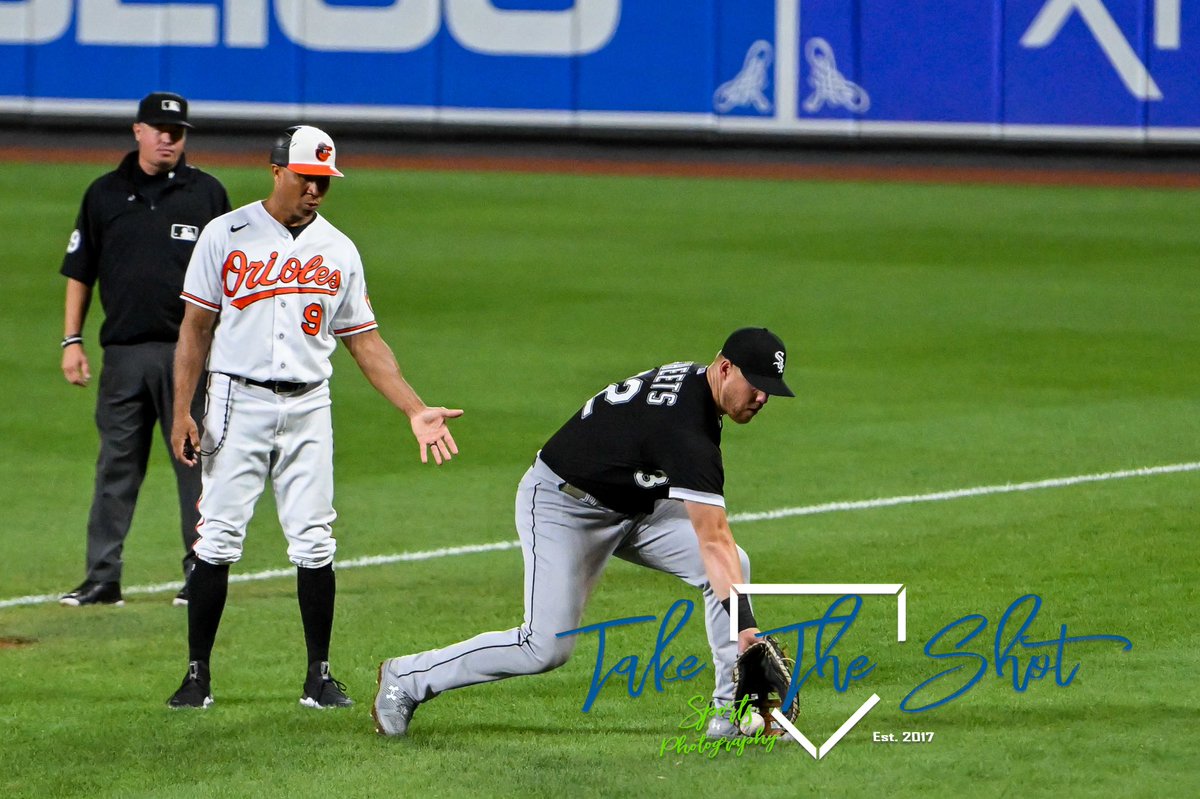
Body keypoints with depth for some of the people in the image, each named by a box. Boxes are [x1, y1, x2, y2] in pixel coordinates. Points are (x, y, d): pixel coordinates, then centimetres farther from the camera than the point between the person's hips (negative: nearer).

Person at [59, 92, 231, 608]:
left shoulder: (206, 193, 6)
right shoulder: (105, 194, 10)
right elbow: (80, 272, 13)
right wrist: (71, 341, 6)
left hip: (188, 353, -2)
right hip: (123, 352, 2)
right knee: (116, 464, 3)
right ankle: (102, 576, 5)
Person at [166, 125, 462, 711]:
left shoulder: (338, 251, 9)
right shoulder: (226, 236, 1)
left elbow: (365, 342, 10)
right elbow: (196, 328, 1)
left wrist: (416, 412, 1)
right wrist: (182, 412, -8)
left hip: (308, 406, 2)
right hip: (238, 403, -2)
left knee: (314, 544, -1)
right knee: (217, 539, -5)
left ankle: (319, 677, 7)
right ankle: (197, 676, 2)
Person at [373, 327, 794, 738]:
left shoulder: (694, 378, -4)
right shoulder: (685, 424, -34)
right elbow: (713, 540, -39)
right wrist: (745, 629, -43)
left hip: (633, 502, 10)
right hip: (562, 505, -10)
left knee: (735, 565, -9)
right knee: (546, 647, -16)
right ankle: (406, 678, 3)